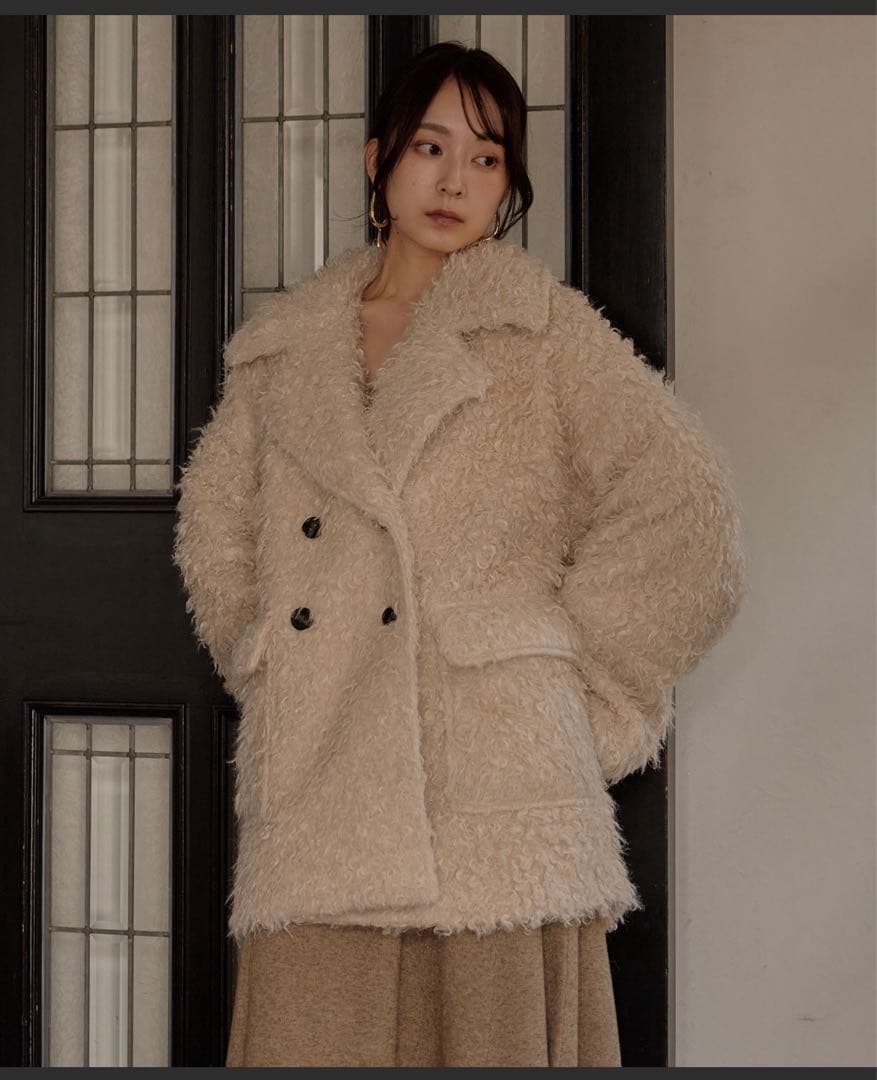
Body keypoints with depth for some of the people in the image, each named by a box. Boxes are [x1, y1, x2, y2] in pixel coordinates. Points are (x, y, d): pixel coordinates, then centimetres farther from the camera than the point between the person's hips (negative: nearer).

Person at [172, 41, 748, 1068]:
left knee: (495, 1026, -3)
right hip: (314, 786, 3)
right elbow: (213, 522, 27)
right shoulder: (282, 345, 15)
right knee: (311, 1032, 0)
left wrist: (582, 679, -1)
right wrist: (260, 657, 15)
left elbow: (686, 504, -1)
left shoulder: (541, 327, 5)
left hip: (494, 780, -3)